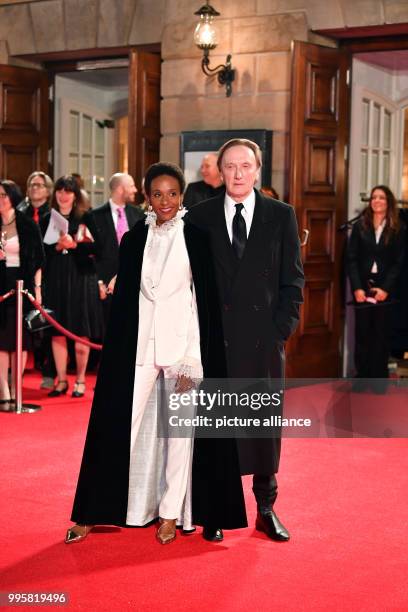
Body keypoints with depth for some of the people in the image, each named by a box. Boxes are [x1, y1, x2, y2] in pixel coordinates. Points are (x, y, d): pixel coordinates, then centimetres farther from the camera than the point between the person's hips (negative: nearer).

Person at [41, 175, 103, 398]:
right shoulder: (47, 220, 9)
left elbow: (96, 247, -4)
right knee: (57, 332, 2)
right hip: (55, 280, 2)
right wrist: (57, 247, -12)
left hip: (81, 278, -2)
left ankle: (80, 380, 10)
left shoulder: (86, 218, 3)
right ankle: (61, 380, 12)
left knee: (81, 332, 0)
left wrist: (75, 245, -16)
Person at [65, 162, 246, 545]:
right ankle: (94, 512, 10)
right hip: (139, 344, 2)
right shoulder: (133, 240, 7)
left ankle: (171, 513, 14)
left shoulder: (196, 239, 0)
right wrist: (118, 351, 3)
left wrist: (193, 358, -9)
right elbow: (122, 298, 9)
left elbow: (207, 301, -2)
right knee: (122, 424, 2)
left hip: (183, 341, -2)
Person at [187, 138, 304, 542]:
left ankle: (266, 509, 17)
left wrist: (282, 329, -3)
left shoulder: (281, 216, 5)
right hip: (214, 339, 0)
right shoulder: (199, 217, 5)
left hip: (264, 339, 1)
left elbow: (293, 280, 5)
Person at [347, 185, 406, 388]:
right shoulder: (360, 226, 5)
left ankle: (379, 378, 9)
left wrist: (385, 288, -12)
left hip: (385, 289, -1)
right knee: (362, 332, 3)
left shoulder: (398, 229, 2)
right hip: (362, 287, 1)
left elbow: (399, 263, -2)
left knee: (381, 333, 4)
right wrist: (357, 287, -11)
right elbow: (351, 259, 0)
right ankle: (362, 377, 10)